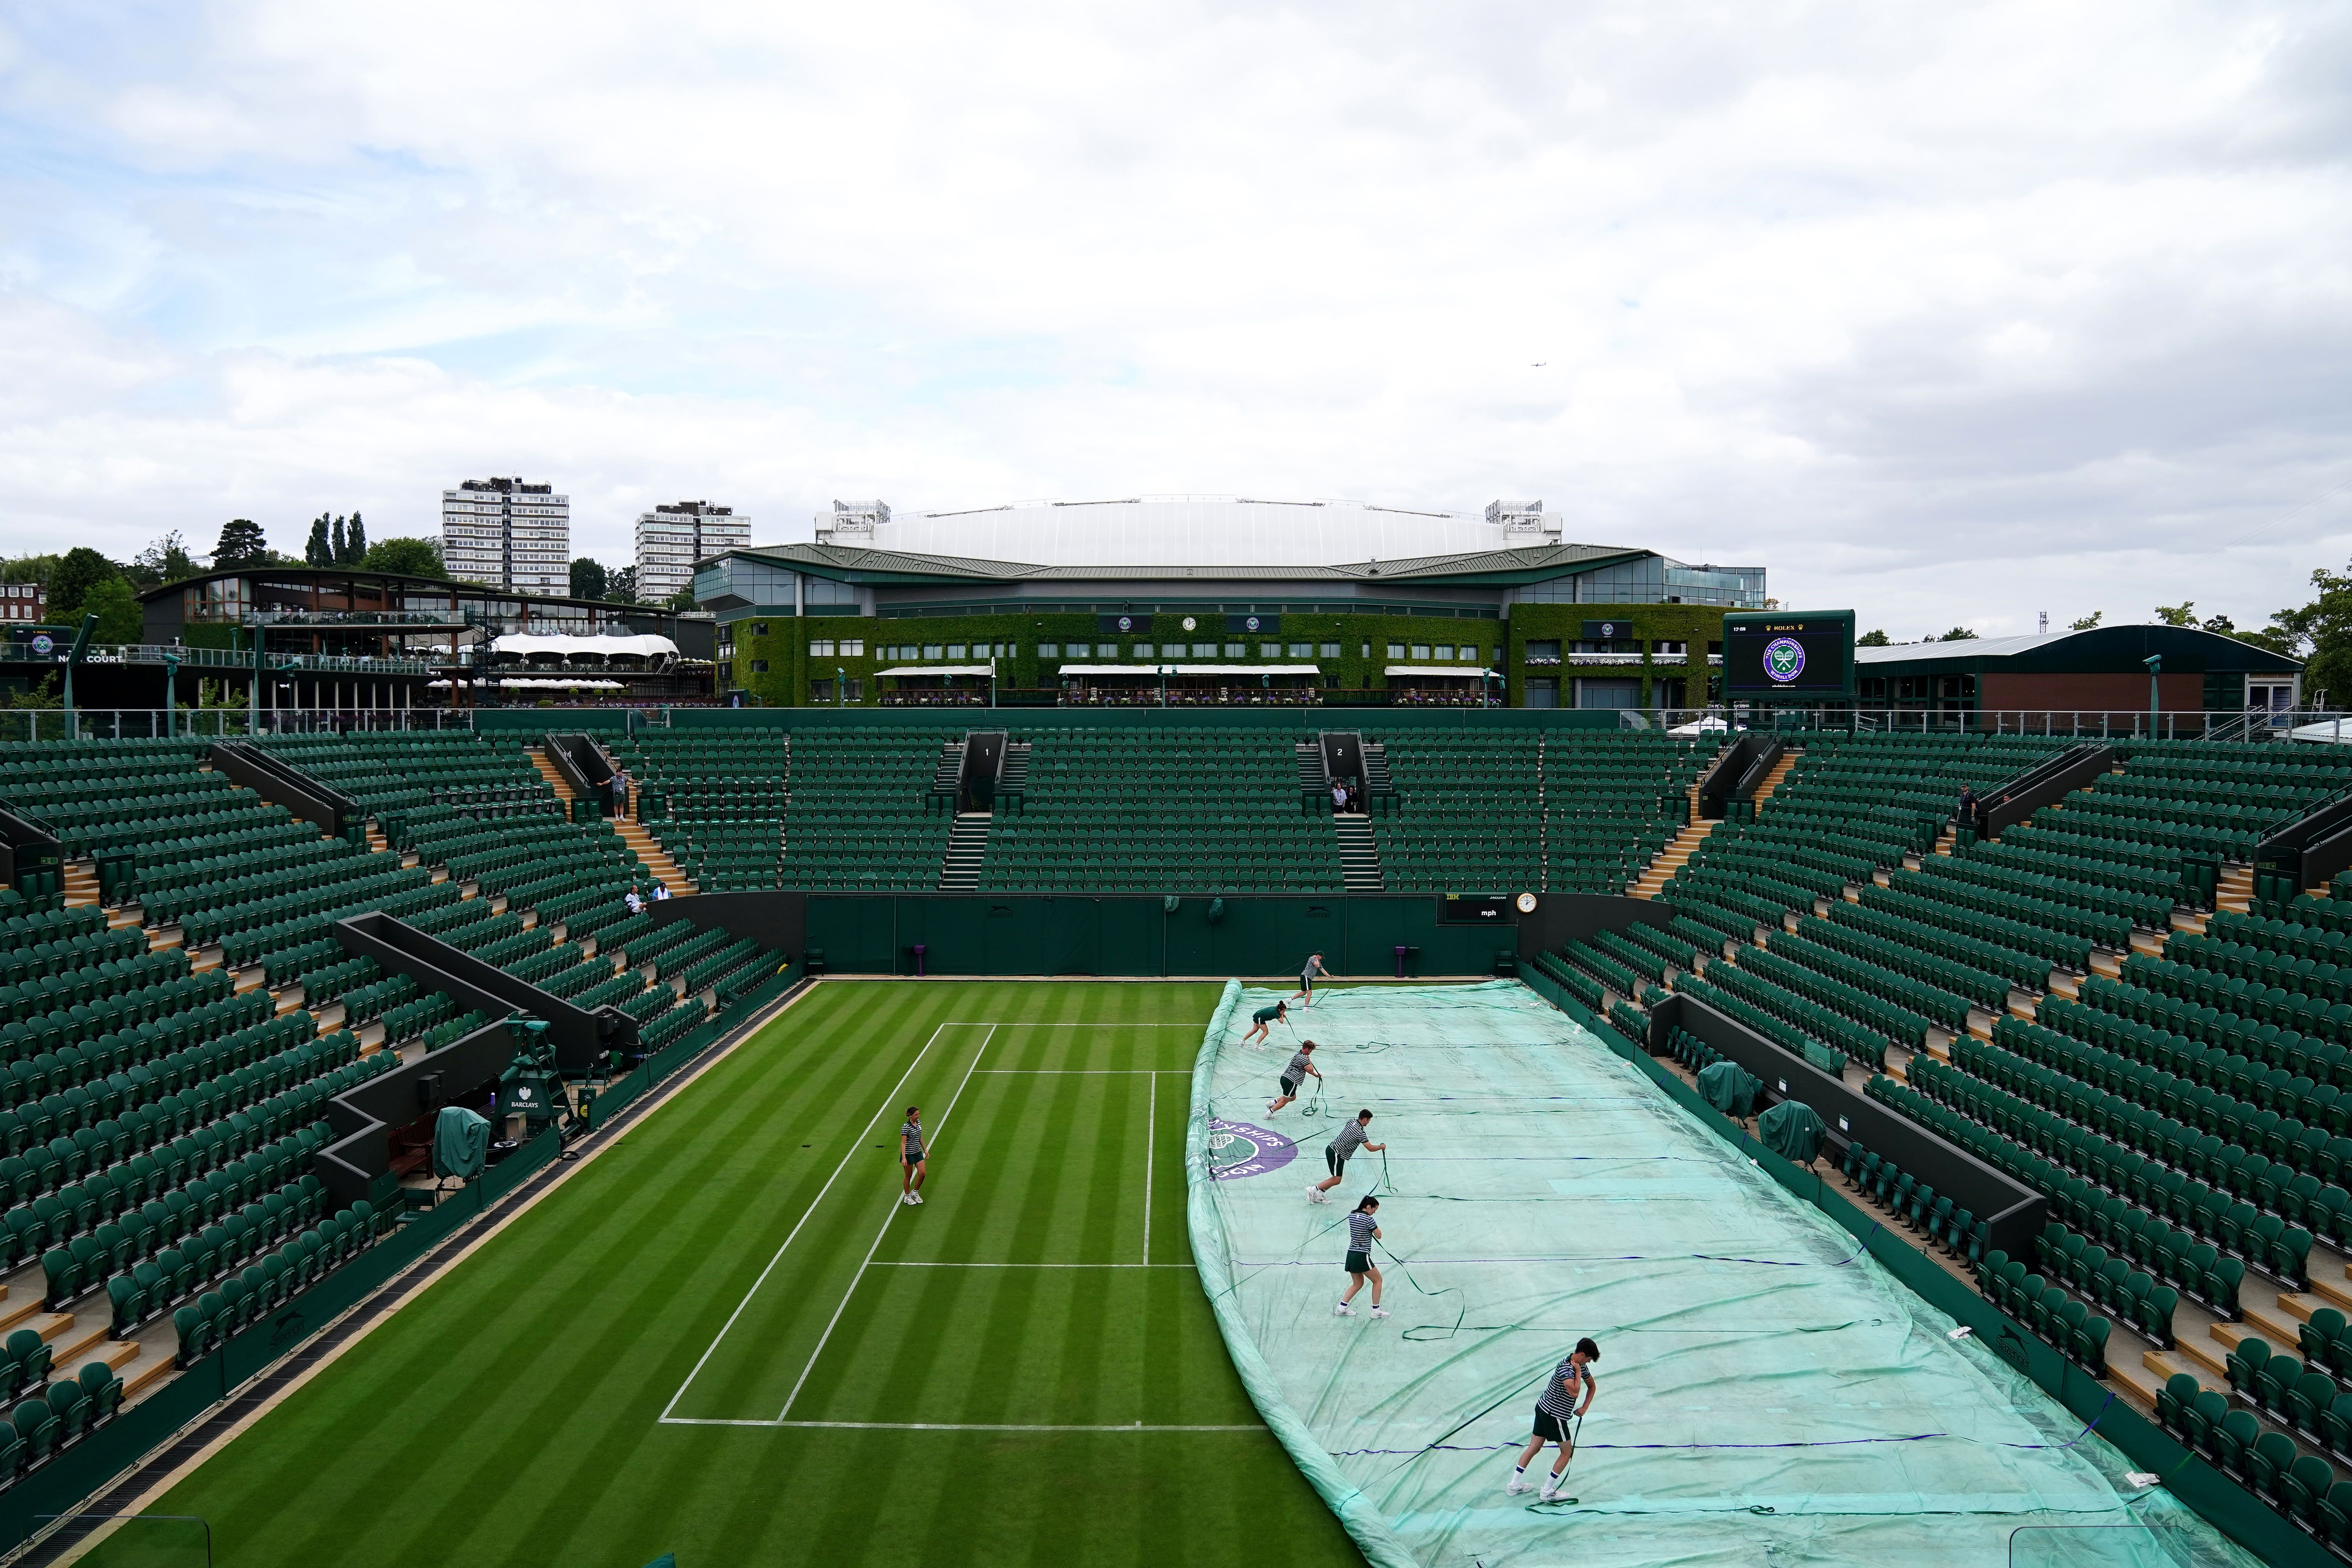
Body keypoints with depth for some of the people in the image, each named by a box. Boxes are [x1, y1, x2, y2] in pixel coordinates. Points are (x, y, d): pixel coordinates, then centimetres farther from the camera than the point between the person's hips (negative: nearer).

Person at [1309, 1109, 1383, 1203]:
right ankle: (1313, 1190, -2)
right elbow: (1371, 1148, -11)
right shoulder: (1360, 1133, -18)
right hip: (1336, 1154, -9)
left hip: (1331, 1148, 9)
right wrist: (1381, 1147, 6)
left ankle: (1318, 1195, 13)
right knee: (1336, 1181, -3)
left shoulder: (1352, 1122, 6)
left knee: (1336, 1179, 13)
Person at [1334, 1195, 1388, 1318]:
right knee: (1378, 1280, 11)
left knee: (1358, 1284, 20)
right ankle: (1376, 1311, 14)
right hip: (1362, 1257, -8)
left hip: (1351, 1255, 8)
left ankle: (1341, 1308, 13)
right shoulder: (1369, 1220, -15)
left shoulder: (1352, 1216, 7)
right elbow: (1379, 1236, -4)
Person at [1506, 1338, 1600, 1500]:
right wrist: (1578, 1372, -25)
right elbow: (1574, 1392, -39)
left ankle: (1513, 1486, 22)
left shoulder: (1581, 1366, 5)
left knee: (1534, 1448, 15)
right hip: (1554, 1415, -9)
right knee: (1568, 1452, 6)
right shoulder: (1566, 1368, -26)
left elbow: (1591, 1386, 19)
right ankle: (1548, 1492, 12)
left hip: (1543, 1409, 9)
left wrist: (1585, 1407, 9)